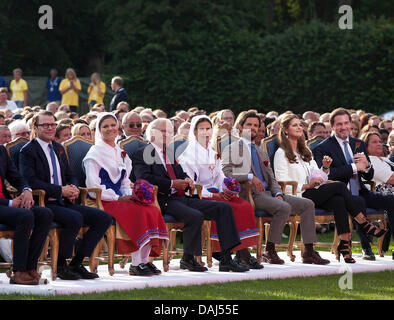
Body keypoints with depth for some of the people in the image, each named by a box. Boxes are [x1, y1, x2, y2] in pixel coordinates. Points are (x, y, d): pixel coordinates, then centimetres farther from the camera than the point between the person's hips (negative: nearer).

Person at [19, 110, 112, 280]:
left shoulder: (58, 148, 21)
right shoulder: (28, 151, -4)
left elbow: (70, 176, 24)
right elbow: (30, 181, -16)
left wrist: (73, 189, -1)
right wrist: (61, 190, -19)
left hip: (63, 203, 8)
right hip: (43, 205, -8)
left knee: (104, 218, -7)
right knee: (75, 218, -34)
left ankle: (76, 263, -3)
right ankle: (60, 265, -16)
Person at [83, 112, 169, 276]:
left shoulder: (120, 153, 21)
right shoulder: (95, 153, -2)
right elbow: (93, 185, -11)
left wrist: (130, 195, 1)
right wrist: (117, 198, -14)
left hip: (120, 198, 7)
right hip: (103, 201, -7)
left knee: (152, 210, -19)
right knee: (137, 212, -31)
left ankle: (145, 260, -17)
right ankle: (135, 264, -27)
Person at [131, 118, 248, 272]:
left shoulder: (170, 154, 27)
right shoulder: (142, 154, 2)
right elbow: (144, 178, -14)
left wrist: (187, 180, 5)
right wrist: (173, 184, -15)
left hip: (182, 198, 9)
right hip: (164, 201, -8)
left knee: (224, 208, -6)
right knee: (196, 216, -34)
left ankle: (226, 259, -11)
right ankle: (187, 259, -13)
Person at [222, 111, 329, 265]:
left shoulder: (261, 153, 28)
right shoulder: (232, 149, 6)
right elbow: (226, 174, -9)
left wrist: (278, 194, 3)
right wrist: (250, 177, -19)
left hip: (268, 193, 8)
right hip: (251, 194, -8)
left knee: (307, 204, -6)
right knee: (284, 207, -32)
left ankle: (309, 252, -8)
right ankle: (269, 251, -21)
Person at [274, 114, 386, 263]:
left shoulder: (305, 151, 25)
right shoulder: (282, 153, 1)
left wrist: (325, 168, 0)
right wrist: (308, 185, -16)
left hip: (313, 194, 6)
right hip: (297, 197, -6)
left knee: (338, 200, -28)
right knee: (340, 186, -23)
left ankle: (345, 243, -38)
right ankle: (363, 222, -16)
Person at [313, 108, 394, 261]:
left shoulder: (359, 144, 18)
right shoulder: (323, 148, -2)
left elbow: (369, 176, 17)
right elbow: (326, 173, -20)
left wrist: (366, 165, -7)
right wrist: (354, 167, -19)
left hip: (359, 192, 6)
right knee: (359, 202, -37)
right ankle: (366, 249, -24)